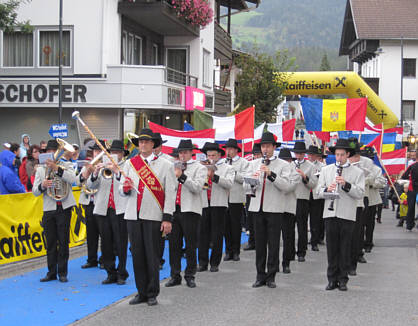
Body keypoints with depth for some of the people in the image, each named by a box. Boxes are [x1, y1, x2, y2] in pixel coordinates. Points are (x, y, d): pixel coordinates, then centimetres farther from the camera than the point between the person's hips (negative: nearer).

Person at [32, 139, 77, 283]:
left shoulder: (66, 165, 4)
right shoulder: (40, 169, 12)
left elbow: (73, 179, -16)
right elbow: (35, 191, 8)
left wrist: (57, 168, -21)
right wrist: (42, 185, -13)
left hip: (64, 208, -3)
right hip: (49, 209, 3)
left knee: (63, 241, -1)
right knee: (50, 242, 5)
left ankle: (62, 272, 7)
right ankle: (51, 272, 12)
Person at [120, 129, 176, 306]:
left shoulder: (165, 165, 0)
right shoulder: (130, 164, 11)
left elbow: (170, 193, -3)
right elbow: (121, 189, 12)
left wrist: (167, 218, -8)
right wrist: (125, 188, -13)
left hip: (153, 217, -3)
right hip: (133, 216, 3)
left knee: (152, 256, 1)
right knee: (137, 255, 7)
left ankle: (152, 294, 12)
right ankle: (142, 292, 18)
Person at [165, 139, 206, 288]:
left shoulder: (199, 168, 3)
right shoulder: (175, 167, 19)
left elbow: (197, 188, -11)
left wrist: (182, 177, -17)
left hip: (190, 210, -4)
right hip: (174, 209, 4)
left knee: (190, 245, 1)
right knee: (174, 244, 5)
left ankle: (190, 275, 10)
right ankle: (175, 275, 12)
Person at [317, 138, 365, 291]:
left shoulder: (357, 172, 5)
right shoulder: (326, 170, 14)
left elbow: (360, 193, -5)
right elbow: (319, 191, 10)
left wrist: (346, 184, -17)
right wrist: (327, 189, -12)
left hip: (347, 215, -2)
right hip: (330, 214, 2)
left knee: (345, 248, 3)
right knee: (331, 248, 4)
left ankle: (343, 279, 11)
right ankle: (332, 279, 11)